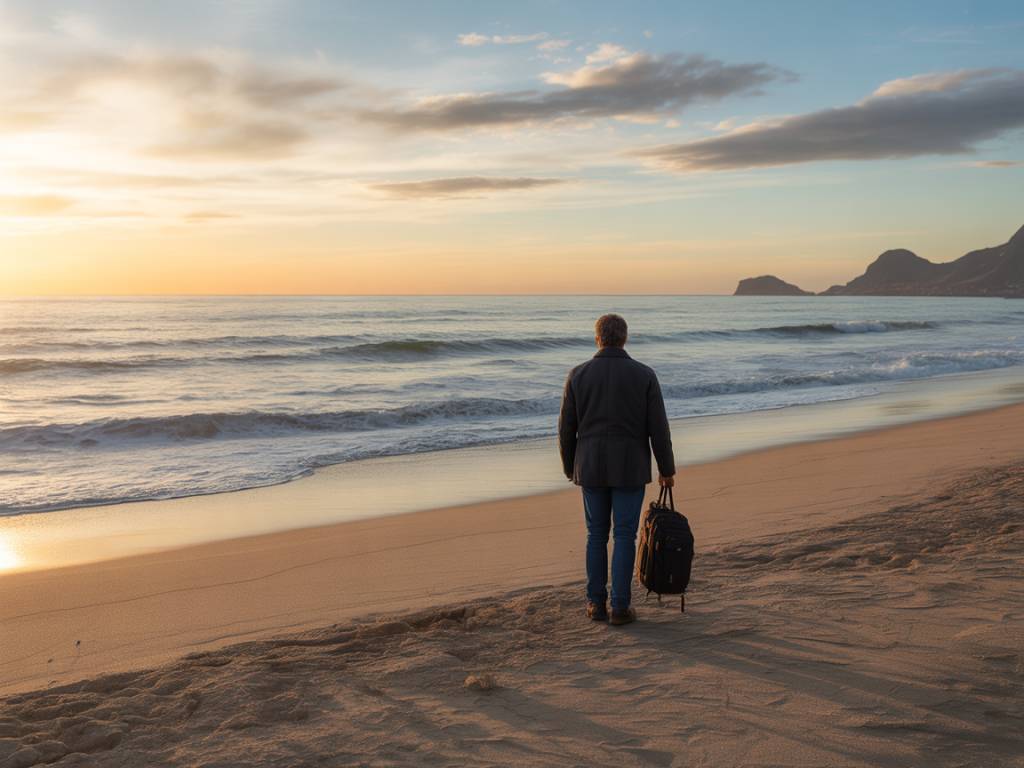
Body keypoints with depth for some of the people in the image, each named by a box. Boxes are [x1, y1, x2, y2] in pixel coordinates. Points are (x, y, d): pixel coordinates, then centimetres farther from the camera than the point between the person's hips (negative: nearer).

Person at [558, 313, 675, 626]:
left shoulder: (578, 375, -4)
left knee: (597, 534, 14)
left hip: (592, 467, 1)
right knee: (624, 536, 6)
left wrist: (570, 468, 14)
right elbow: (658, 428, -6)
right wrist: (667, 469, 5)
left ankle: (597, 603, 16)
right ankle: (620, 607, 6)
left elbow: (567, 428, 0)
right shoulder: (644, 375, -7)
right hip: (630, 468, -1)